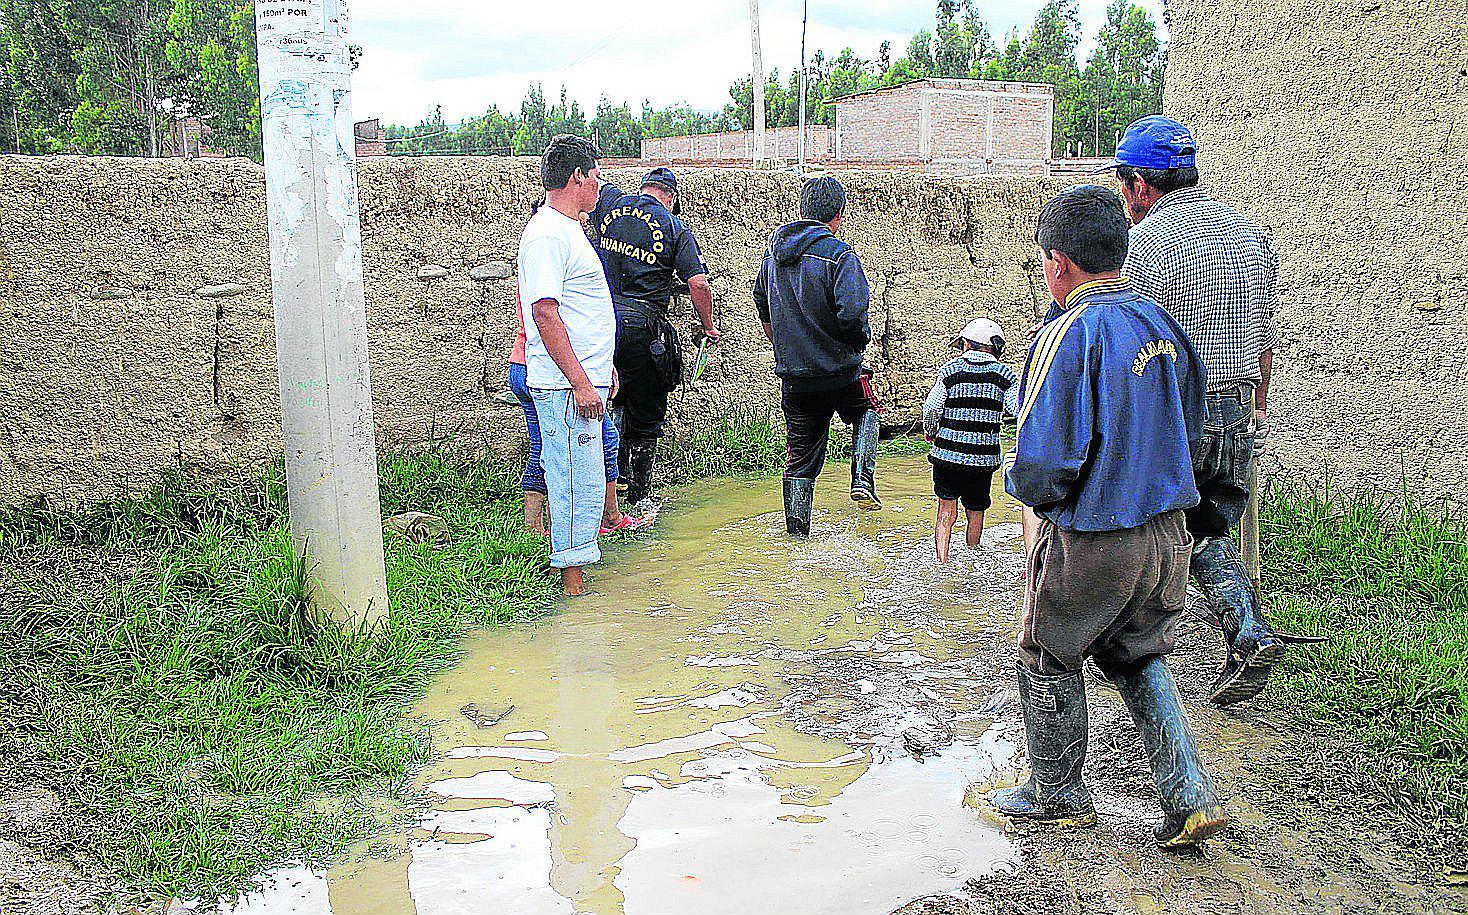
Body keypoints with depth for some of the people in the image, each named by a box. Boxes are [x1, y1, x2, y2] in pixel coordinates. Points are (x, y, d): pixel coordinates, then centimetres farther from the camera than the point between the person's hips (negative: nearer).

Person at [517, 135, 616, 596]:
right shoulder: (547, 234, -15)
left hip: (582, 380, 10)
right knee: (578, 481, -5)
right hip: (565, 385, -10)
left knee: (580, 478, 16)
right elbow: (545, 311, -22)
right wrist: (580, 382, -24)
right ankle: (572, 580, 2)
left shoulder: (567, 228, 18)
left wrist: (598, 372, 26)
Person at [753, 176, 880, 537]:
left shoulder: (774, 247, 6)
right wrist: (862, 338, -4)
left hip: (793, 375, 5)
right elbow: (852, 313, -25)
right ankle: (862, 479, 9)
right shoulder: (838, 254, -16)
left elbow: (761, 299, 20)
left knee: (800, 455, 12)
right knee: (867, 412, 26)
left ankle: (797, 528, 14)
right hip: (839, 370, -4)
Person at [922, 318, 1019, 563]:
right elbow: (1018, 410, -6)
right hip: (984, 457, 1)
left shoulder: (950, 369, 0)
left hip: (948, 452, -1)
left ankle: (942, 562, -2)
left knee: (946, 511, 6)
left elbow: (931, 408, 1)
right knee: (975, 513, 16)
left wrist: (930, 432, 19)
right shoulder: (1004, 374, 1)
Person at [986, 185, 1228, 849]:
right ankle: (1190, 797, 17)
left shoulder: (1070, 335, -21)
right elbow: (1189, 429, 14)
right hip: (1165, 528, 7)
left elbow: (1041, 464, -24)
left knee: (1049, 661, 15)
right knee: (1138, 657, 23)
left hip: (1092, 540, -7)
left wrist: (1022, 486, -3)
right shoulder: (1159, 322, 3)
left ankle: (1058, 795, 29)